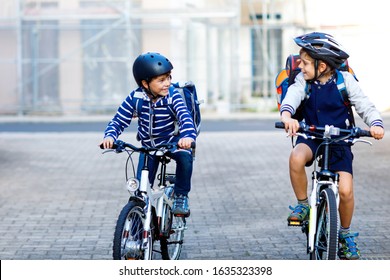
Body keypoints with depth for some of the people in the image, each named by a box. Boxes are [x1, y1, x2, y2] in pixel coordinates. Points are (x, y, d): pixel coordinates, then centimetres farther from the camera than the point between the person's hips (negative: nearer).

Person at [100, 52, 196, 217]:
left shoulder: (173, 97, -21)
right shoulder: (135, 98, -16)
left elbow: (185, 117, -35)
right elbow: (119, 121, -13)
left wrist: (188, 136, -57)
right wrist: (110, 136, -35)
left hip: (172, 141, -2)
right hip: (148, 146, 2)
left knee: (185, 157, -32)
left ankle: (181, 196, -11)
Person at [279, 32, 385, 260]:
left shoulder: (345, 81, -9)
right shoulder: (303, 81, -5)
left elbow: (365, 106, -12)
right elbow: (292, 96, -24)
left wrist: (376, 124, -33)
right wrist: (287, 115, -47)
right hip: (311, 137, 1)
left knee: (345, 190, -15)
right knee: (296, 158, -35)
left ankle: (346, 233, 14)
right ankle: (303, 205, -10)